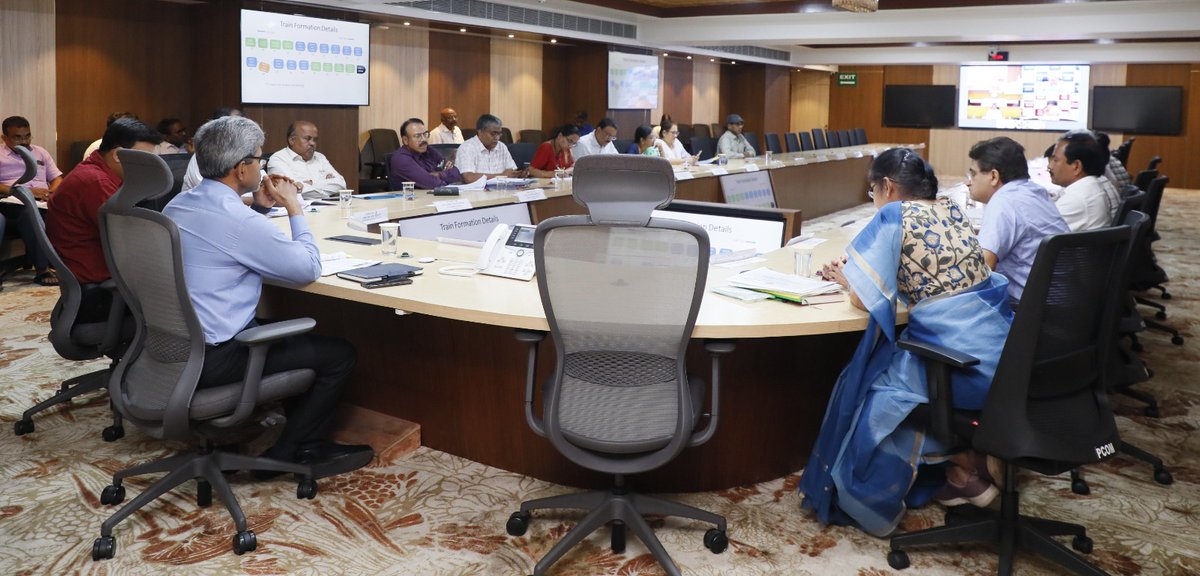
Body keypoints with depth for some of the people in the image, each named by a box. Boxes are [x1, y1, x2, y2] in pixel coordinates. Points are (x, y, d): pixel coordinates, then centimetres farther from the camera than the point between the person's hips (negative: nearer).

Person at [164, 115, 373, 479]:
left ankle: (309, 439, 28)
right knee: (339, 354, 1)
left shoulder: (177, 205, 5)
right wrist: (294, 207, -2)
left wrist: (260, 208, 12)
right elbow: (310, 269, -14)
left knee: (297, 335, 27)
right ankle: (287, 455, 12)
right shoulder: (237, 219, -23)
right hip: (215, 359, -10)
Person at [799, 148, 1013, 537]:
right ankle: (970, 464, 26)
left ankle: (964, 473, 19)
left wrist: (846, 278, 12)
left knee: (870, 387, 11)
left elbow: (863, 297, -10)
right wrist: (853, 271, 23)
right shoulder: (952, 210, 14)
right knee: (892, 363, 26)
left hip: (965, 363, -8)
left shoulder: (893, 217, -8)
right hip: (1003, 349, 8)